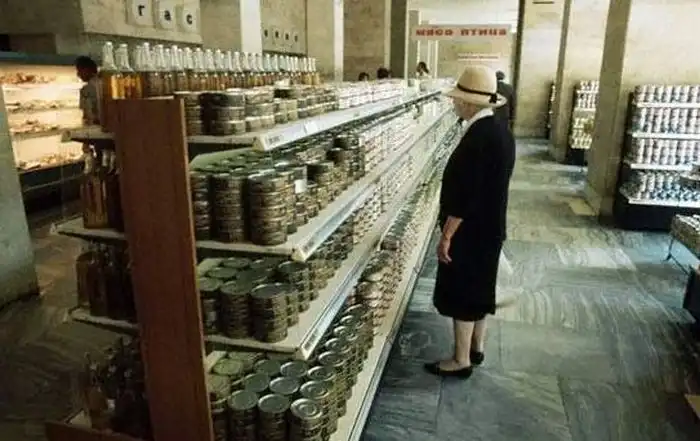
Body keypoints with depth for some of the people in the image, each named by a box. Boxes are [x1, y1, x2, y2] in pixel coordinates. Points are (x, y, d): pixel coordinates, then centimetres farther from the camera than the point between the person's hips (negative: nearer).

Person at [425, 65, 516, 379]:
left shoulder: (477, 138, -25)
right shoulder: (501, 132, 5)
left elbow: (464, 195, -26)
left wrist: (446, 235, -18)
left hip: (469, 232, -9)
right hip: (489, 228, 10)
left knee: (461, 293, 4)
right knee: (479, 289, 20)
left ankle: (461, 360, 18)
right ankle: (476, 348, 35)